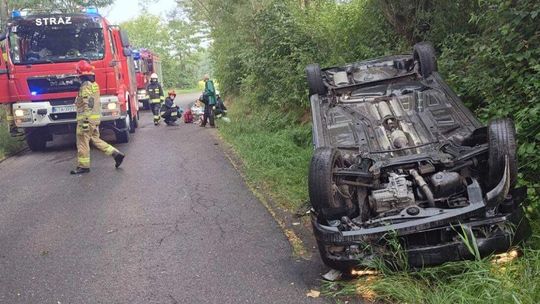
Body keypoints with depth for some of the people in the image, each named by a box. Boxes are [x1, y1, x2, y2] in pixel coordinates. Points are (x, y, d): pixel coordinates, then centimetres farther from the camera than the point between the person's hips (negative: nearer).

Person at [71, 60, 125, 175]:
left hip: (87, 118, -10)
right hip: (96, 118, 10)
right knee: (95, 139, 16)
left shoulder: (86, 86, -15)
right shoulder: (94, 84, 15)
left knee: (82, 142, 0)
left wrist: (85, 121, -24)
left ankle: (83, 166, 7)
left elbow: (87, 104, -22)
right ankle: (116, 154, 10)